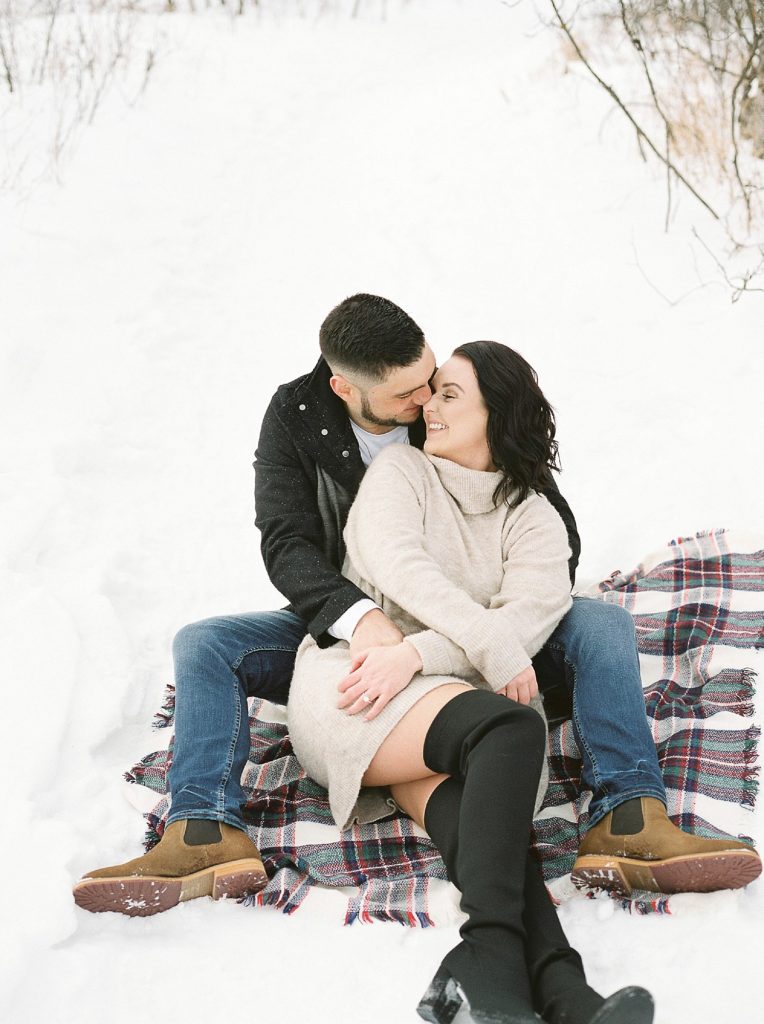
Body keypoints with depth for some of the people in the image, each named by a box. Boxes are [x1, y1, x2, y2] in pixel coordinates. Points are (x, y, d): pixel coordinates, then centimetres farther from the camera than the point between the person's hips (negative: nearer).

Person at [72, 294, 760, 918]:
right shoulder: (295, 417, -11)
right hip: (347, 629, 1)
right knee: (204, 646, -20)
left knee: (602, 626, -26)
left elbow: (556, 530, -13)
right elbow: (285, 545, -21)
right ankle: (209, 837, -34)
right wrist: (357, 617, -43)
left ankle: (627, 822, -39)